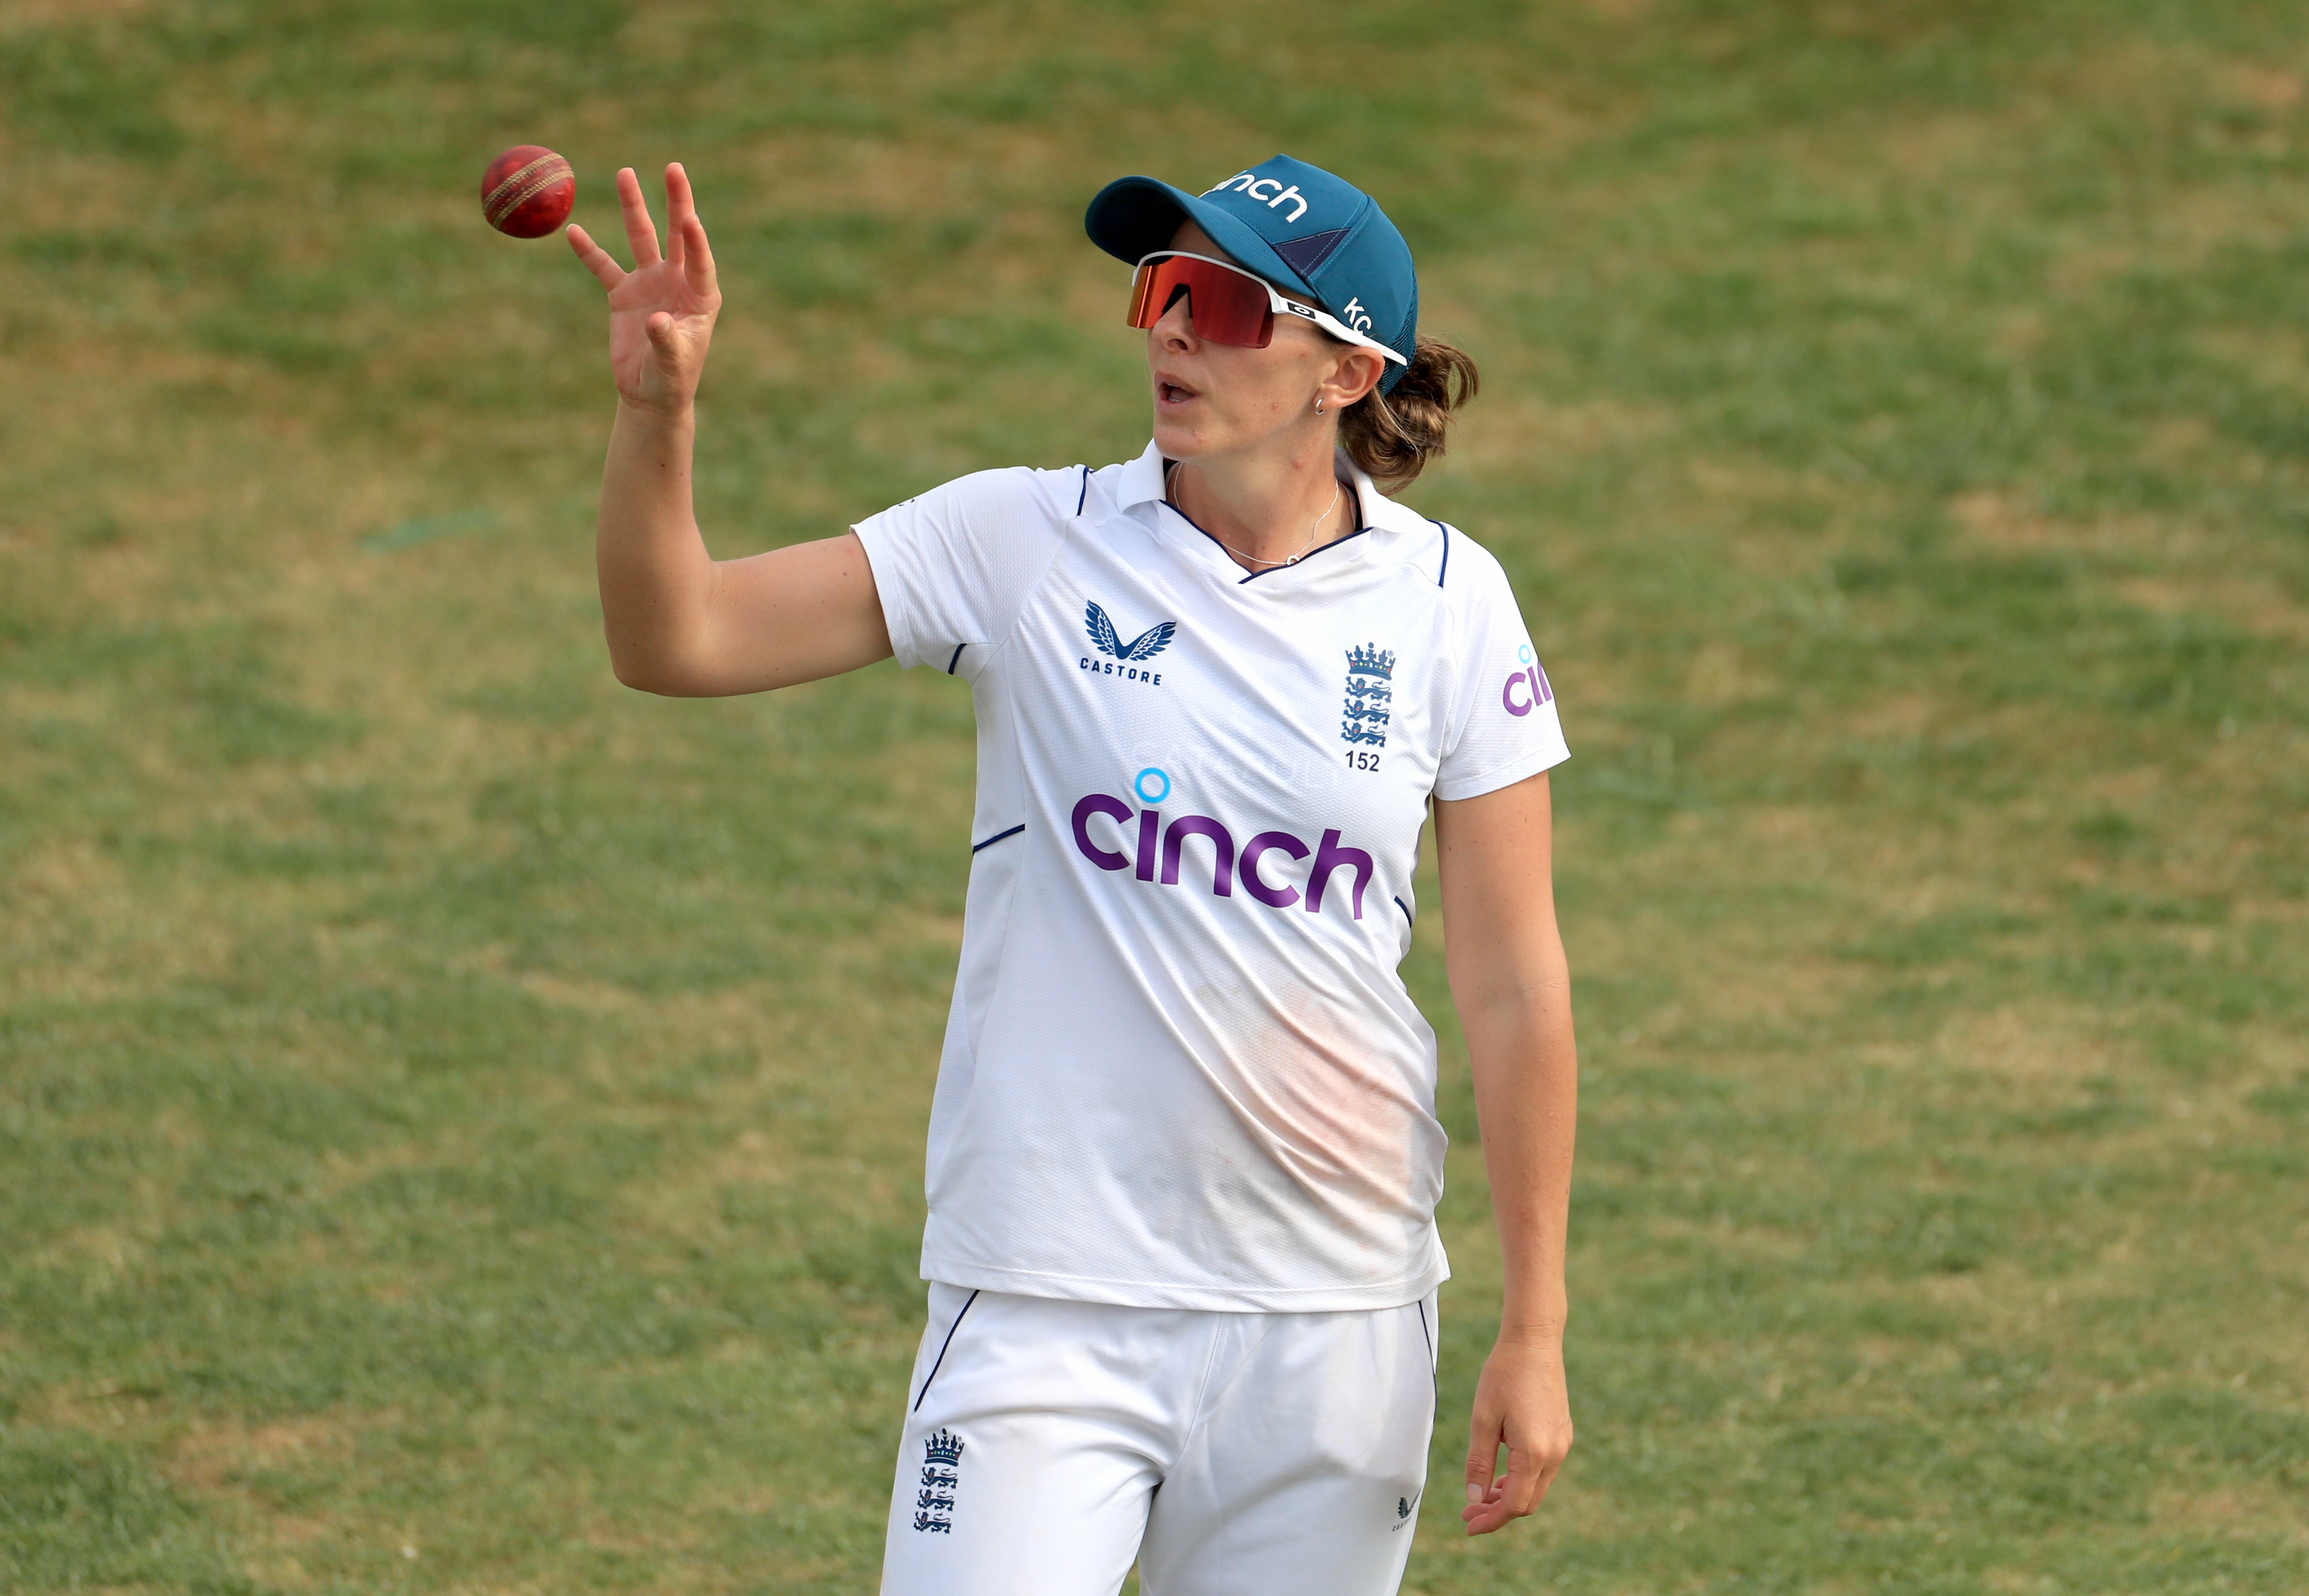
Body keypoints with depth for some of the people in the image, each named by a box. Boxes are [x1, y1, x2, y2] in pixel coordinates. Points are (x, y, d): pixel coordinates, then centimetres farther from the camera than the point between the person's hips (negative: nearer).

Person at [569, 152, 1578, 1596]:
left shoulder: (1446, 601, 1)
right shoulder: (1026, 544, 0)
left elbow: (1514, 985, 3)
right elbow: (677, 640, -4)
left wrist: (1536, 1334, 1)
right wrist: (658, 414, -22)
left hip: (1334, 1322, 1)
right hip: (1046, 1310, -1)